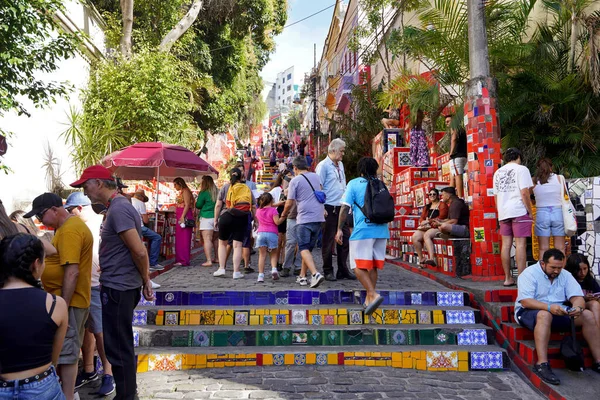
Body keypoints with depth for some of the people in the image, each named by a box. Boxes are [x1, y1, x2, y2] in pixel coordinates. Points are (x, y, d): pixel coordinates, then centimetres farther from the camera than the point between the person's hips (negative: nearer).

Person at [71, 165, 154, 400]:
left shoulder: (118, 209, -19)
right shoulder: (119, 207, 13)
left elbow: (139, 251, -22)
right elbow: (139, 250, 16)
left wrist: (145, 281, -9)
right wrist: (145, 281, 16)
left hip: (118, 288, -10)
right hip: (118, 286, 10)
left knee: (118, 347, 1)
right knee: (121, 344, 21)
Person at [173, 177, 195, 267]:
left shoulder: (185, 191, -7)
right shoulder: (181, 192, 20)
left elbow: (187, 205, -16)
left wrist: (182, 217, -22)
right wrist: (179, 217, 16)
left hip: (185, 216, -10)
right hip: (180, 217, 10)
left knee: (183, 239, -9)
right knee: (179, 239, 10)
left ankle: (184, 261, -8)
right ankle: (179, 260, 15)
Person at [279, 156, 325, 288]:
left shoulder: (295, 181, -5)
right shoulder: (315, 176, 13)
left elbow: (289, 203, -5)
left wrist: (284, 214, 13)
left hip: (304, 219, -6)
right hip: (319, 217, 6)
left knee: (304, 249, -4)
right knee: (308, 248, 15)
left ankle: (316, 274, -22)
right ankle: (302, 276, 20)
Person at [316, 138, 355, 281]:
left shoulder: (340, 165, 16)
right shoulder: (323, 165, -8)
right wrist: (322, 209, -16)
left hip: (342, 208, 7)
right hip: (329, 209, -7)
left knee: (345, 238, 8)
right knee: (329, 240, 1)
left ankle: (343, 270, 18)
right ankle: (328, 271, 12)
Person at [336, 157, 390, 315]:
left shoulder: (354, 184, 2)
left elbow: (345, 207, -6)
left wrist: (340, 229, -3)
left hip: (362, 230, -5)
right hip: (381, 230, 5)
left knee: (359, 266, -2)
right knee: (372, 266, 13)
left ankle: (373, 295, -19)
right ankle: (369, 298, 17)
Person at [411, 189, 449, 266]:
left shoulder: (442, 205, 3)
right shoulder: (427, 207, 25)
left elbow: (441, 218, -10)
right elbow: (421, 218, 17)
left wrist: (428, 221, -15)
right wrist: (423, 222, -7)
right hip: (426, 228, 6)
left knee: (426, 235, -35)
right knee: (415, 237, -21)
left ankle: (431, 258, -29)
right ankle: (420, 258, -15)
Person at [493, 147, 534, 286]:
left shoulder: (498, 172, 16)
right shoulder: (521, 169, -2)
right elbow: (525, 192, -11)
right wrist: (530, 211, -4)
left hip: (503, 213, 6)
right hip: (519, 212, -5)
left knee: (506, 245, 6)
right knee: (521, 244, -5)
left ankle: (508, 278, 11)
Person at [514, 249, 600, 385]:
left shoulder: (565, 275, 7)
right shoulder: (529, 274, -11)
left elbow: (577, 297, -2)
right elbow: (525, 301, -21)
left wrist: (578, 307, -26)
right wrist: (549, 307, -36)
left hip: (559, 313, 6)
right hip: (530, 312, -6)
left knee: (587, 315, -13)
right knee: (545, 315, -38)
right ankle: (542, 364, -43)